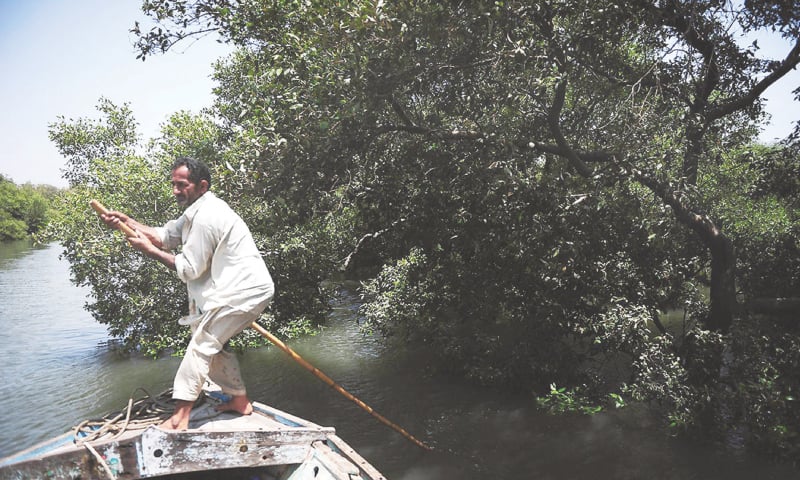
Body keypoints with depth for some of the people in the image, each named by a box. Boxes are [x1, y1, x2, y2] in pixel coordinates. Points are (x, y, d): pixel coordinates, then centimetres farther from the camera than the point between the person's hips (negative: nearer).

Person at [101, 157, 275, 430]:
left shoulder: (206, 217, -19)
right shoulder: (199, 209, 15)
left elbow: (189, 270, -16)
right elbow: (165, 236, 14)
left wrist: (151, 251, -7)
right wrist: (126, 222, 3)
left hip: (244, 291, -11)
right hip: (246, 288, 11)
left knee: (201, 344, -9)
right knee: (211, 343, 19)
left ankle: (179, 418, -6)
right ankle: (240, 400, 28)